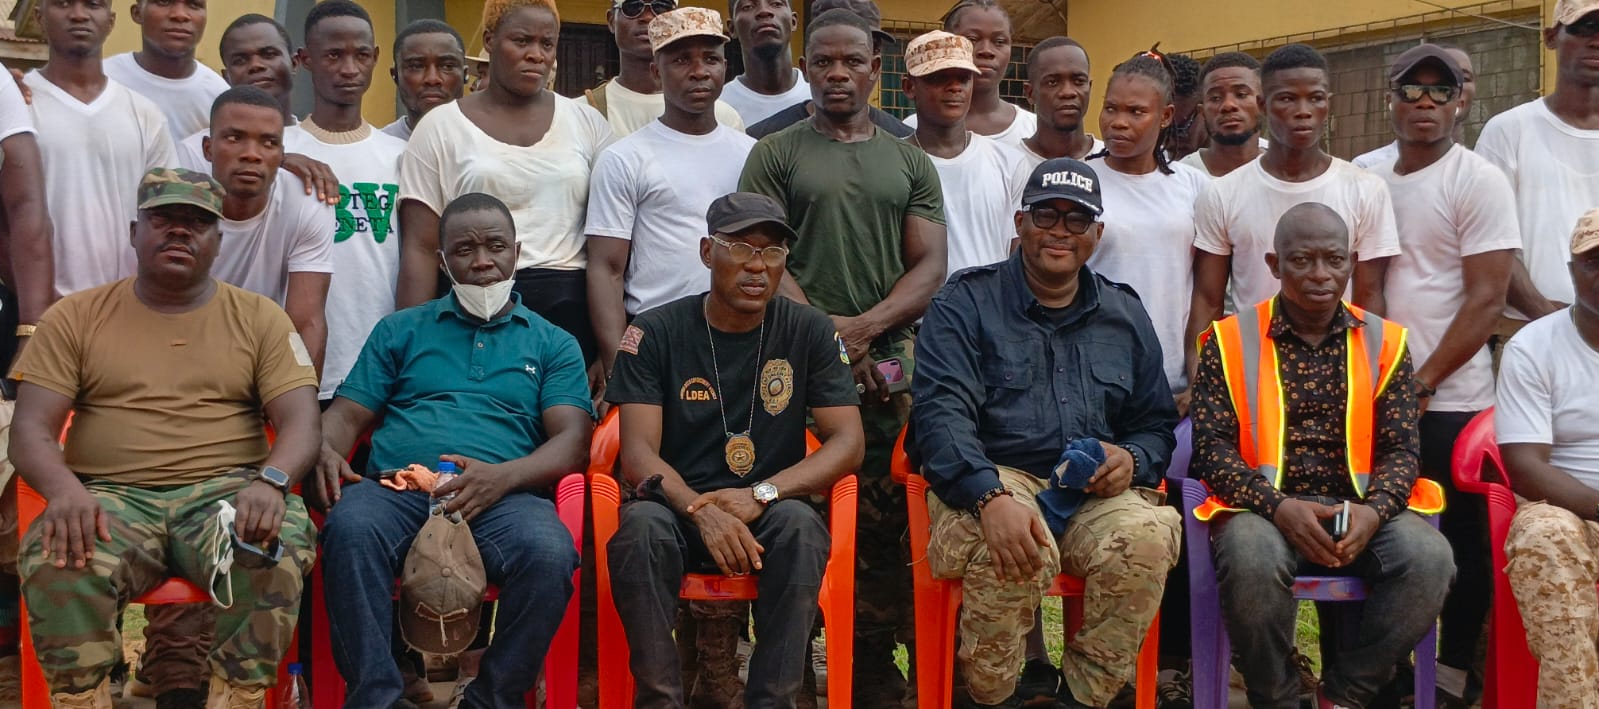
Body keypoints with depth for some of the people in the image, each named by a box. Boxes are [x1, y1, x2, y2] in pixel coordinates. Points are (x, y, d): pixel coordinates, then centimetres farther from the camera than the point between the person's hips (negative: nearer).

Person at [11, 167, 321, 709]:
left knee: (274, 557, -34)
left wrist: (271, 481, -23)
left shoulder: (260, 317, 11)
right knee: (57, 567, -32)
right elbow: (31, 430, 4)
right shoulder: (76, 316, 12)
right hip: (112, 497, 1)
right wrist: (64, 488, -20)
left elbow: (301, 423, 1)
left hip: (225, 491, 0)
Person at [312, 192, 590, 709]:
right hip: (395, 488, 1)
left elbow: (572, 442, 6)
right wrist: (326, 452, -8)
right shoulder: (400, 331, 24)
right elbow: (347, 415, 18)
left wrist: (503, 476, -14)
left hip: (504, 496, -1)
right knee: (350, 528, -34)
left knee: (549, 553, -34)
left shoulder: (553, 345, 19)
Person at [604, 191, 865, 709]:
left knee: (800, 524, -33)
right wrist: (701, 510, -26)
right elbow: (638, 451, -6)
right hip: (679, 508, 0)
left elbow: (848, 443, -3)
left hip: (769, 513, 1)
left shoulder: (810, 332, 3)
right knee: (642, 525, -34)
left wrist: (761, 495, -18)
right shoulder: (656, 333, 1)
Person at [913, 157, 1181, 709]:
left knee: (1147, 539, -30)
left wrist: (1132, 460, -3)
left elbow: (1157, 424, 23)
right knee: (1014, 549, -37)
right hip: (990, 480, -3)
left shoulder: (1126, 316, 19)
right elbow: (940, 412, -10)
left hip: (1096, 493, 4)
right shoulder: (966, 303, 5)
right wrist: (991, 497, -27)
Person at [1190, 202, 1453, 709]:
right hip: (1263, 509, -2)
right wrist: (1278, 507, -19)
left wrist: (1373, 511, -16)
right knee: (1253, 558, -36)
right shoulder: (1231, 341, 4)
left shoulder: (1383, 343, 11)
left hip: (1361, 508, 3)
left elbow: (1401, 449, 5)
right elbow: (1211, 447, -4)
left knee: (1430, 558, -27)